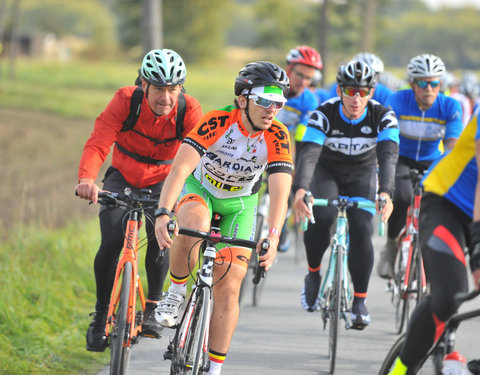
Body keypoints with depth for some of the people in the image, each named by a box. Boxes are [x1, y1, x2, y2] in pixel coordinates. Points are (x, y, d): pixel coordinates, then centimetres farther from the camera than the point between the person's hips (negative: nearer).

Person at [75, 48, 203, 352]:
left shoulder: (190, 111, -23)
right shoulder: (126, 100, -25)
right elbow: (98, 143, -35)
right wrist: (87, 179, -54)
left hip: (162, 182, 0)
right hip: (123, 178, 0)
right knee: (111, 244, -18)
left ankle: (152, 309, -6)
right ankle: (101, 316, 4)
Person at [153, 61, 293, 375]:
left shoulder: (277, 137, -24)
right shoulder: (217, 122, -30)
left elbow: (280, 191, -33)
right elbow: (181, 168, -40)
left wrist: (273, 237, -49)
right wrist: (164, 213, -55)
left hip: (239, 203, 2)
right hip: (199, 187, -2)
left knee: (228, 287, -7)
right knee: (194, 227, -39)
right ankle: (177, 292, -13)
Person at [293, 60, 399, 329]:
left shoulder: (383, 117, -24)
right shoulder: (324, 114, -27)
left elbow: (388, 155, -36)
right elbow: (309, 154, -38)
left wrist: (386, 193, -54)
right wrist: (300, 190, -56)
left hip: (362, 174, 1)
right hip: (327, 171, -1)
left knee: (361, 230, -18)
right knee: (321, 217, -28)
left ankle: (360, 301, -6)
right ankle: (313, 274, -1)